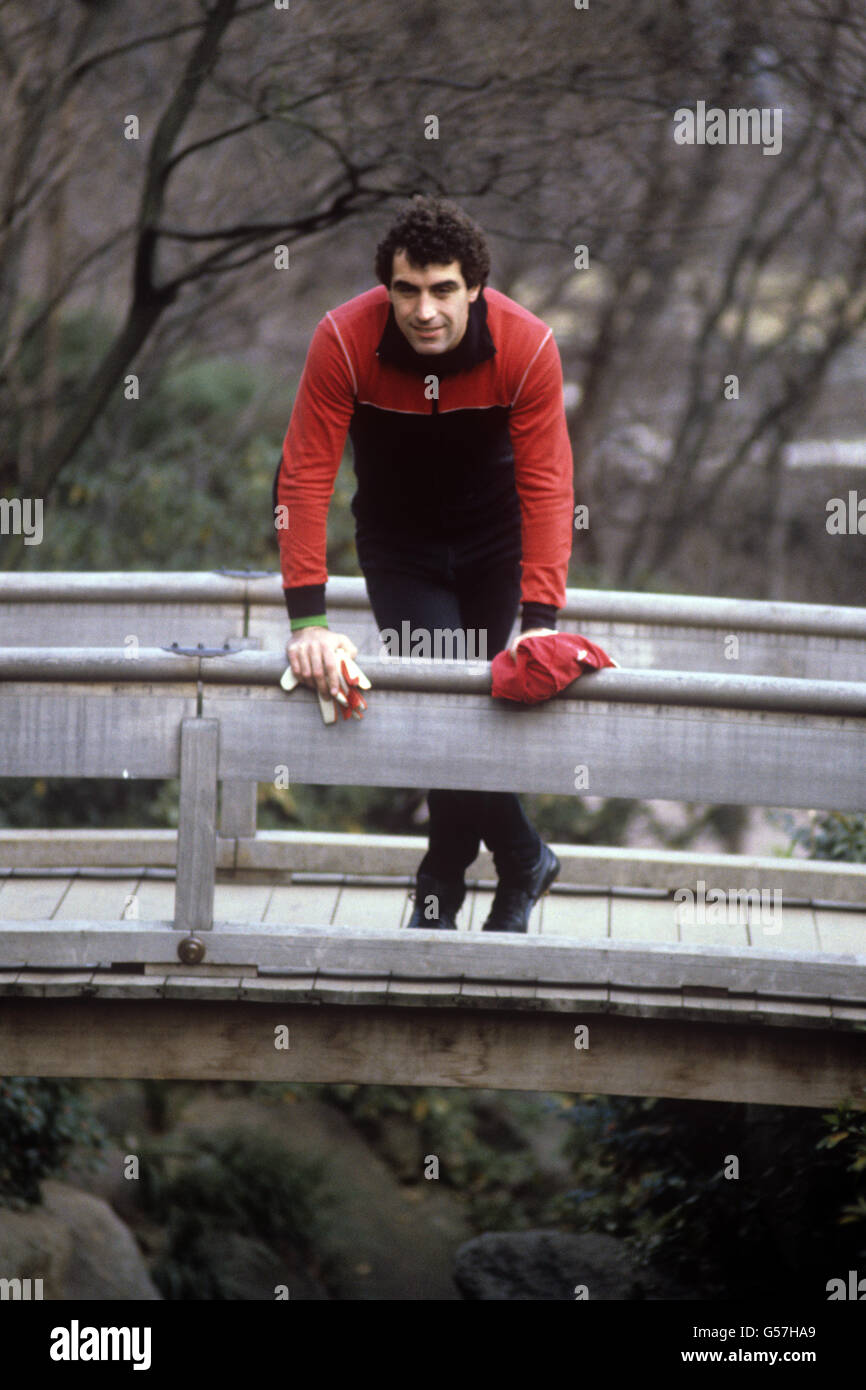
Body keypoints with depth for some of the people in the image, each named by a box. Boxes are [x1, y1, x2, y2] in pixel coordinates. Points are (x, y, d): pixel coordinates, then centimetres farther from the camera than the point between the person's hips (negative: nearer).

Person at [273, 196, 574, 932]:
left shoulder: (526, 346, -27)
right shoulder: (344, 341, -28)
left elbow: (546, 486, -27)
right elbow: (304, 478, -28)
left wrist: (539, 622, -36)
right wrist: (308, 620, -35)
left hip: (493, 537, 0)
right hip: (397, 537, 0)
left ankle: (443, 884, 22)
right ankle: (523, 858, 2)